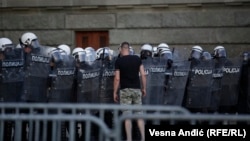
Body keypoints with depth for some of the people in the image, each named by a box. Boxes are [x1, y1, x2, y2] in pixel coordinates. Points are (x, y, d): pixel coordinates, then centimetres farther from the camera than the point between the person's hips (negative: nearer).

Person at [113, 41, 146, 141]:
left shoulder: (119, 61, -4)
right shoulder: (137, 59, 4)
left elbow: (117, 78, -7)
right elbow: (143, 74, 1)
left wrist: (115, 92, 0)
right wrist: (144, 88, 10)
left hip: (125, 90, -3)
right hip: (136, 89, 3)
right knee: (139, 114, 7)